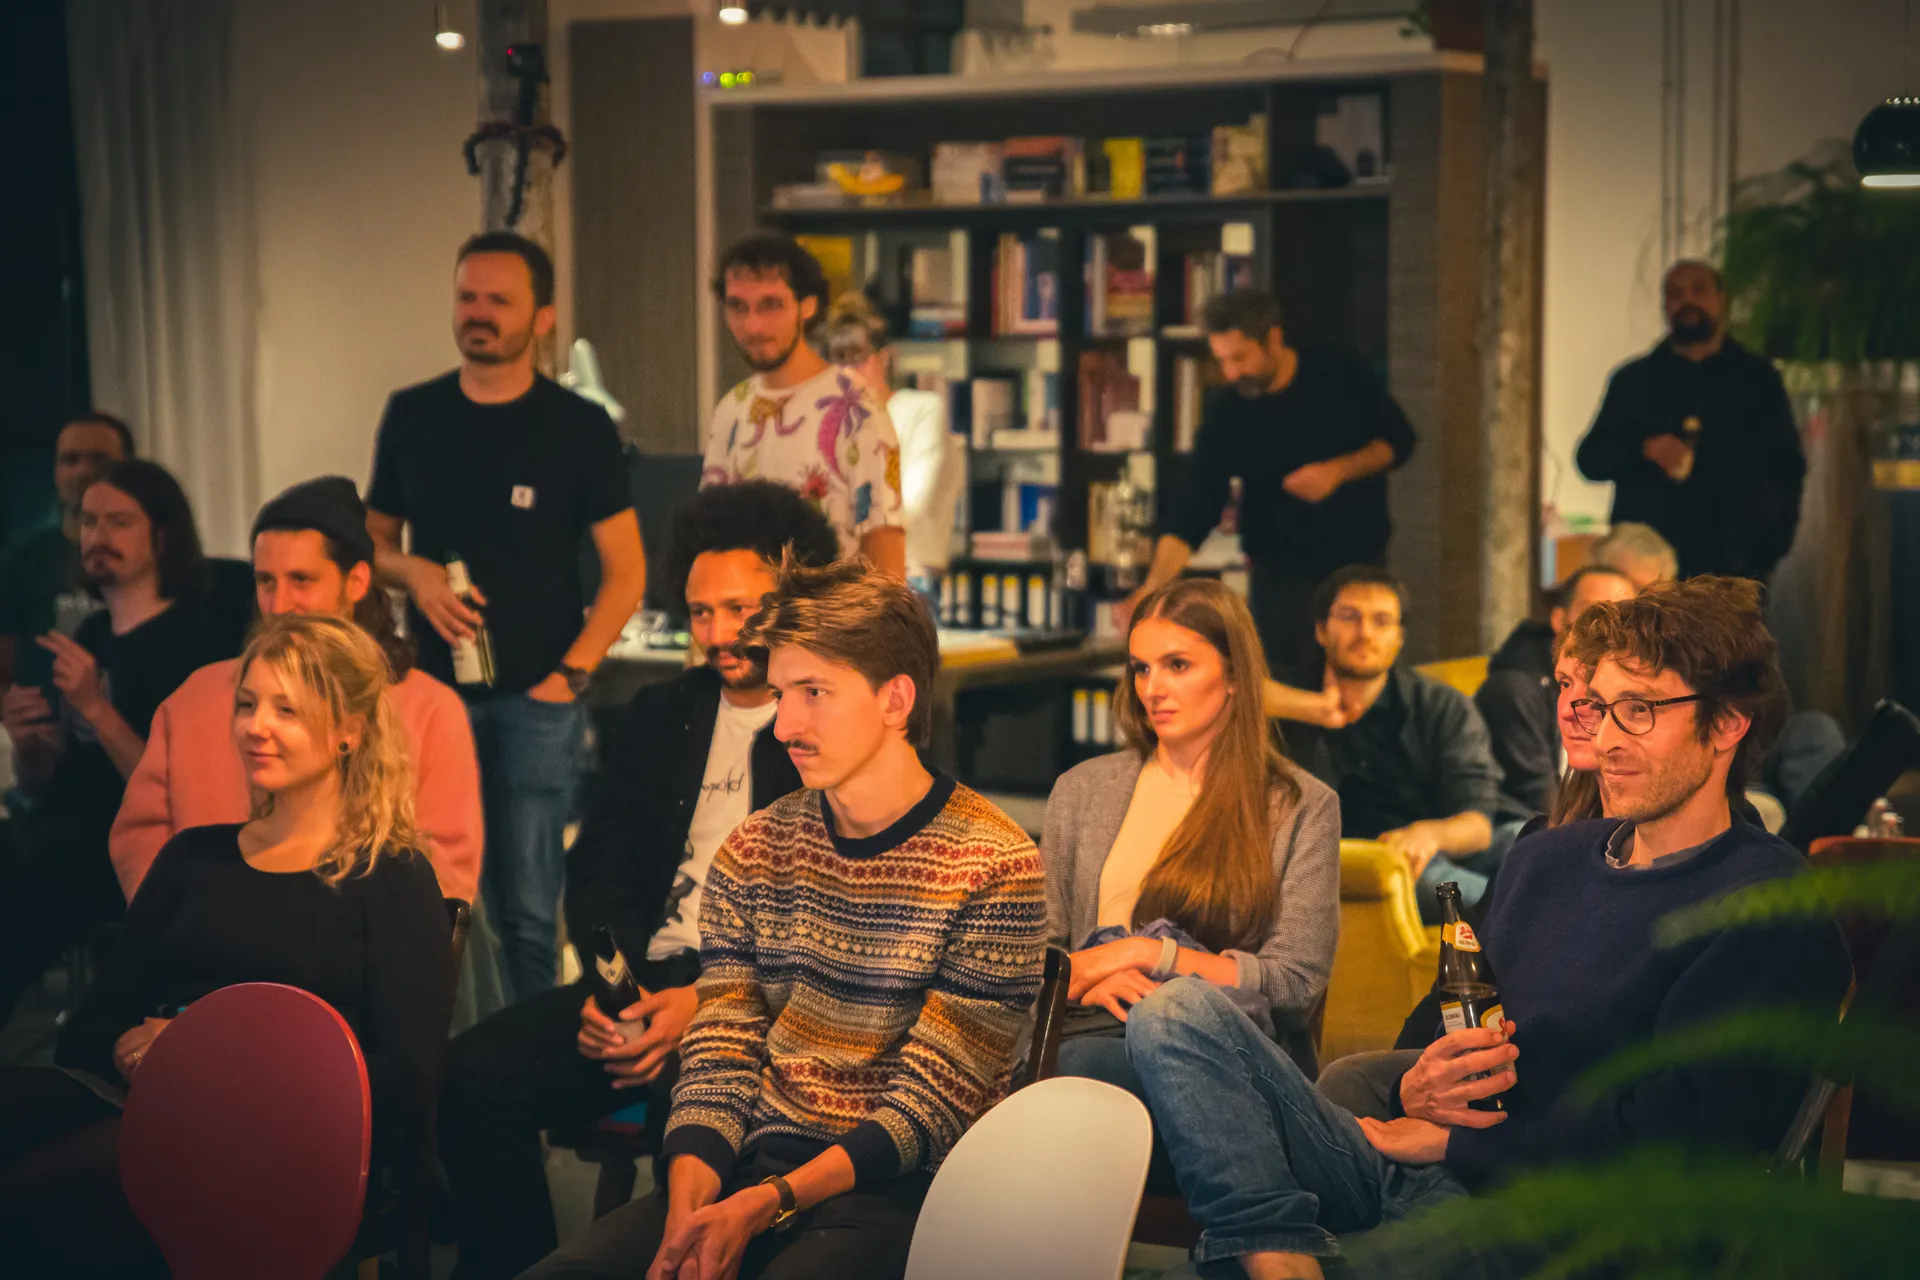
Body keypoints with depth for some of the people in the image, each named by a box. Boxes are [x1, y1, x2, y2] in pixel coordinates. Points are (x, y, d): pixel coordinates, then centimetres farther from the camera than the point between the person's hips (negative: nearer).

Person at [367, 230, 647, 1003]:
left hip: (536, 700, -3)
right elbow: (372, 539, 18)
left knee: (527, 906, -4)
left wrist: (570, 675, -8)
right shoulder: (412, 416, 9)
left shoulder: (579, 428, 1)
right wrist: (414, 572, -5)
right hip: (433, 690, 3)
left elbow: (626, 572, 1)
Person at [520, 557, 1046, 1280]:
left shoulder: (994, 868, -6)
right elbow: (718, 1065, 6)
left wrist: (762, 1206, -19)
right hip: (754, 1167, 5)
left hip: (901, 1191, -4)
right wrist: (686, 1211, -14)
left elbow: (927, 1109, -10)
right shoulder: (751, 854, 10)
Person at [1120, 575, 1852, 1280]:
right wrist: (1416, 1090, -1)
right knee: (1178, 1012, -16)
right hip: (1398, 1173, 8)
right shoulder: (1545, 859, 20)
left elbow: (1667, 1140, -14)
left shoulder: (1774, 913, -6)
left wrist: (1448, 1142, -6)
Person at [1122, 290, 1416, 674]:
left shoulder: (1343, 379, -8)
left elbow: (1399, 440, 2)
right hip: (1282, 579, -1)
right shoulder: (1226, 412, -10)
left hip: (1363, 562, 1)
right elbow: (1194, 508, -15)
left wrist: (1340, 469, -17)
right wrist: (1154, 585, -29)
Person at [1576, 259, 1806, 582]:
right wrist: (1644, 450, -10)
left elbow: (1788, 468, 12)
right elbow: (1589, 459, 10)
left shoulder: (1758, 377, 13)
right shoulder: (1633, 380, 14)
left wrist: (1769, 551, 1)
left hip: (1735, 567, 0)